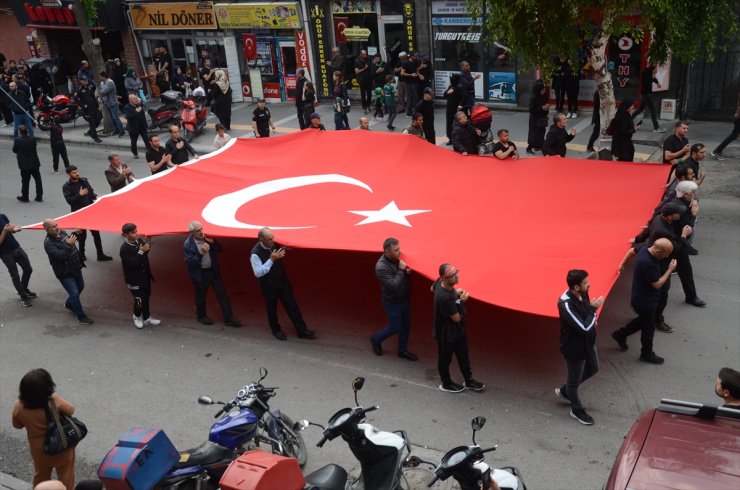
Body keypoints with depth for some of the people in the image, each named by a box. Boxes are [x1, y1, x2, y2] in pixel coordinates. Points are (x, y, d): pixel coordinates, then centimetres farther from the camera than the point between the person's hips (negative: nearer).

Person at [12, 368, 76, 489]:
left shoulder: (19, 406, -20)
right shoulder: (55, 401, -32)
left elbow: (17, 425, 0)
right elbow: (71, 410, -12)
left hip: (38, 449, 3)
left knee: (41, 475, 29)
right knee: (65, 476, 19)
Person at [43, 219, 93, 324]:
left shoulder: (62, 232, 0)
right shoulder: (48, 243, -23)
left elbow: (69, 239, 21)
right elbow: (60, 255, -33)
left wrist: (75, 234, 4)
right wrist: (68, 244, -32)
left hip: (75, 267, 8)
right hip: (65, 273, -8)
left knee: (80, 287, 23)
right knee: (75, 293, -6)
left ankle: (69, 304, 48)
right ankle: (81, 316, 9)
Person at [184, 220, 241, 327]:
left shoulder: (207, 237, -5)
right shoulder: (188, 244, -17)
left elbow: (219, 250, 3)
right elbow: (189, 262, -19)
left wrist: (213, 242, -17)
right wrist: (201, 253, -30)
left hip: (213, 270, 4)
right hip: (200, 274, -4)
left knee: (222, 294, 5)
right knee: (200, 296, 14)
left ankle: (229, 318, 13)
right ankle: (201, 316, 39)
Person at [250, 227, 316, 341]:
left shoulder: (275, 245, -8)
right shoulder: (255, 254, -24)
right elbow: (258, 273, -26)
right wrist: (271, 259, -32)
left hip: (283, 281, 4)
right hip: (268, 286, -4)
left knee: (292, 306, 7)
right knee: (271, 309, 13)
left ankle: (302, 330, 16)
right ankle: (276, 331, 37)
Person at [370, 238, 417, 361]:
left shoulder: (397, 258, -9)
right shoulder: (381, 267, -32)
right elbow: (393, 286, -35)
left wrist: (407, 270, -11)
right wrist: (401, 270, -29)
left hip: (404, 299, 7)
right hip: (392, 303, -7)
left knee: (406, 325, 19)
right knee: (395, 328, 11)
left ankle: (403, 351, 39)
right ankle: (376, 339, 39)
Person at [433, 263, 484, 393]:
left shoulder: (440, 282, -15)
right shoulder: (444, 297, -40)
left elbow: (432, 288, 11)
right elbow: (456, 318, -28)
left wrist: (454, 292, 3)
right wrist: (461, 301, -20)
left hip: (457, 329, 9)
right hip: (446, 333, -9)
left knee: (463, 356, 24)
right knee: (445, 358, 18)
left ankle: (469, 381, 44)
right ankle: (446, 384, 41)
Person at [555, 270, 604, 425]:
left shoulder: (582, 293, -9)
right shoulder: (566, 304, -35)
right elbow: (584, 328, -35)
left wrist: (592, 319, -1)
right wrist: (593, 308, -26)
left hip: (587, 342, 9)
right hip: (574, 347, -9)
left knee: (592, 369, 29)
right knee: (574, 380, 15)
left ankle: (564, 391, 48)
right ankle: (577, 410, 40)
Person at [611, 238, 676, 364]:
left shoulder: (645, 250, -9)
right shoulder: (647, 263, -37)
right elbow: (657, 284, -26)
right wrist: (670, 269, -18)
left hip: (642, 297, 9)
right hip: (645, 301, -9)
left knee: (643, 320, 28)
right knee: (648, 327, 11)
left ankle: (620, 334, 40)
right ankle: (647, 354, 30)